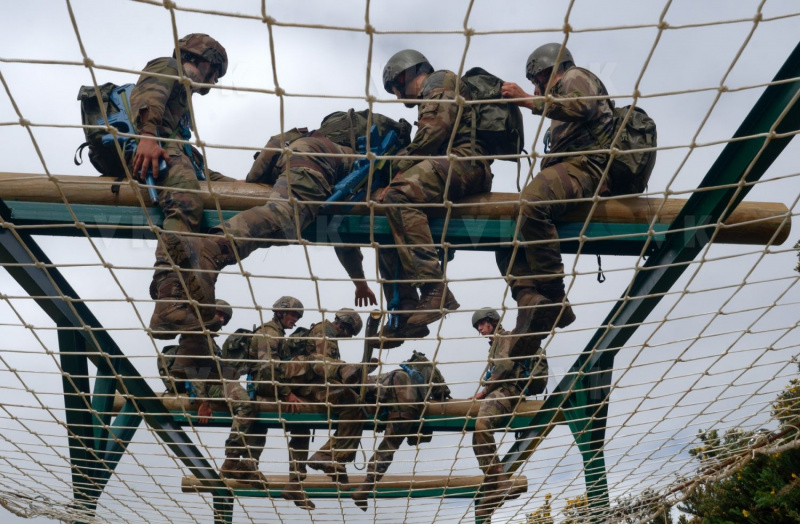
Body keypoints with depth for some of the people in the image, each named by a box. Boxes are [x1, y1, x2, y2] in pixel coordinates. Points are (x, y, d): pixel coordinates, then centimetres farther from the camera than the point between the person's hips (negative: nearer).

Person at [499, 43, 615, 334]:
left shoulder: (575, 76, 12)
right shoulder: (562, 94, 38)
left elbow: (581, 106, -13)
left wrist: (528, 101, -11)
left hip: (585, 165, -10)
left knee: (531, 203, -37)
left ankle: (555, 299, -35)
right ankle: (532, 307, -21)